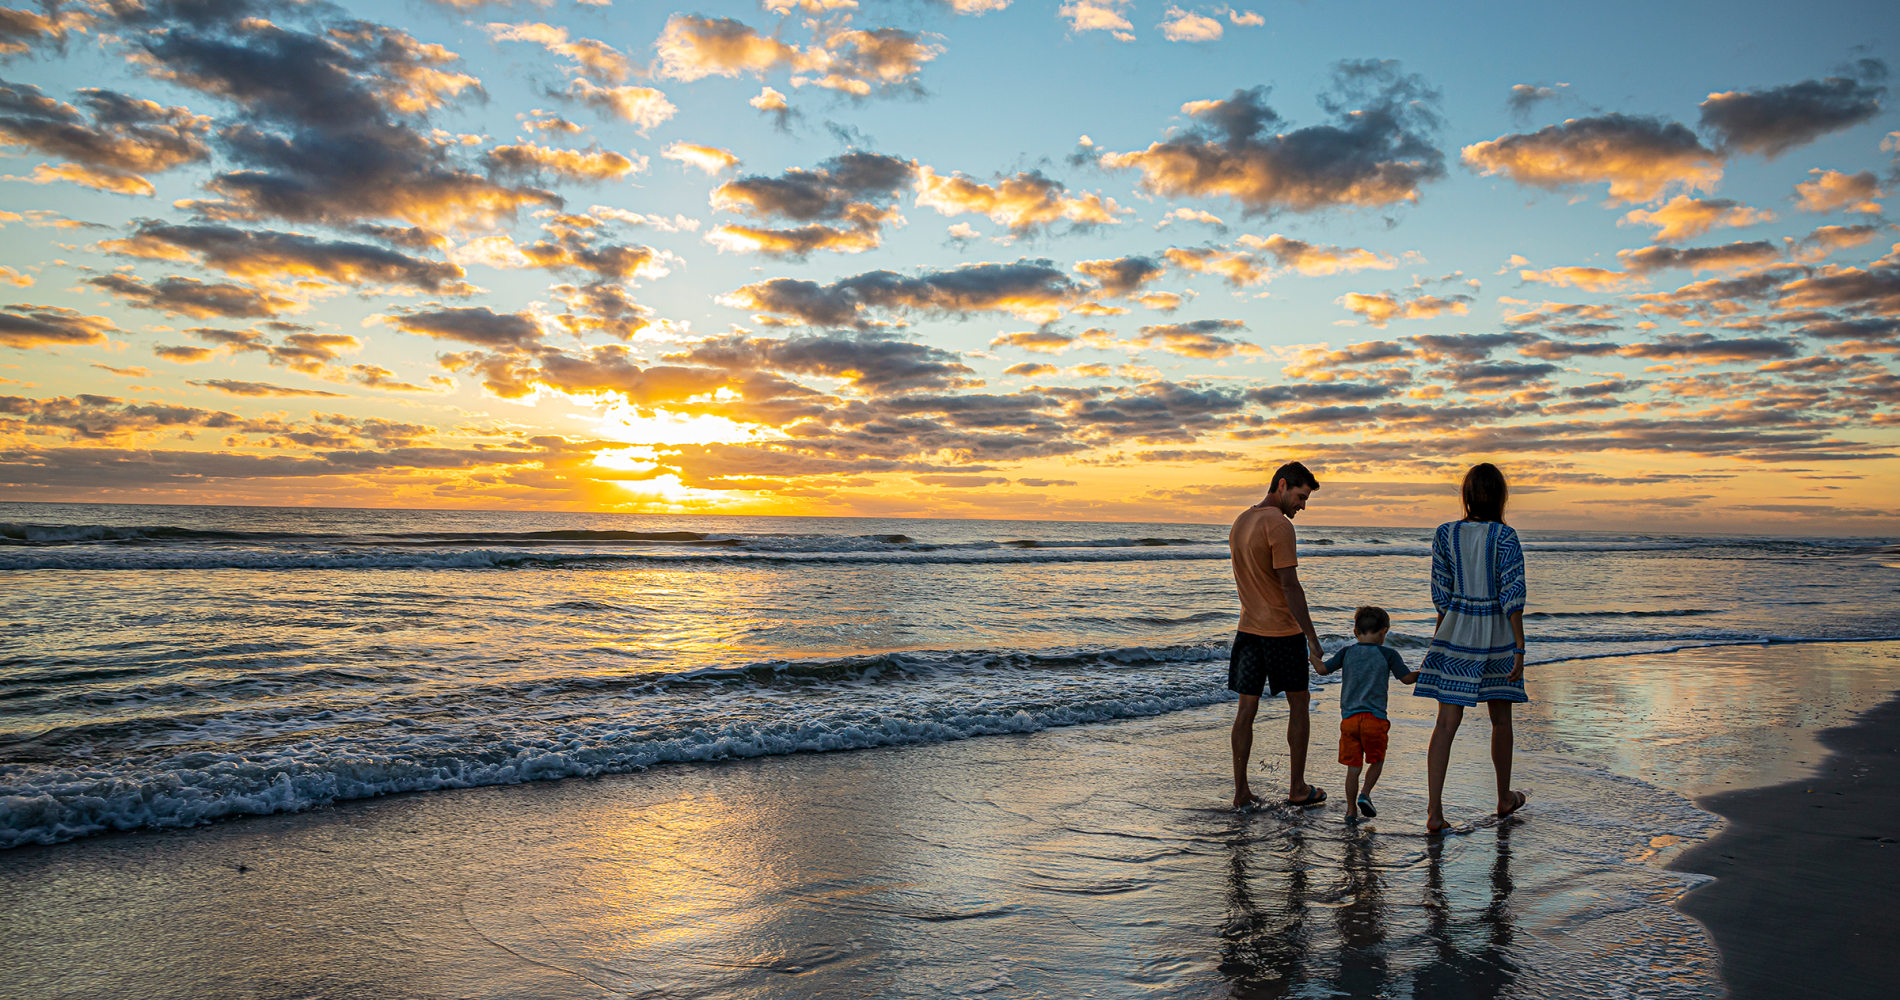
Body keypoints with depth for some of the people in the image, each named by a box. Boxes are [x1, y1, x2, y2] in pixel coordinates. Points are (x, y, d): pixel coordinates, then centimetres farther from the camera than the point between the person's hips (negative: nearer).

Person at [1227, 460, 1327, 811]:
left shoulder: (1239, 522, 12)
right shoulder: (1279, 525, -15)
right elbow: (1290, 586, -20)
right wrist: (1312, 638, -18)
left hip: (1248, 629, 7)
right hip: (1283, 631, -7)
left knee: (1246, 708, 6)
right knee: (1298, 703, 9)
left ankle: (1241, 792, 8)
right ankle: (1297, 789, 16)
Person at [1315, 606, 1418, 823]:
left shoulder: (1346, 652, 5)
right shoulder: (1388, 654, -1)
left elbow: (1323, 670, 4)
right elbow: (1407, 678, 0)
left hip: (1349, 718, 2)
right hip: (1375, 718, -2)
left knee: (1353, 766, 8)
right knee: (1377, 761, 17)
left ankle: (1351, 810, 9)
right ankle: (1365, 793, -2)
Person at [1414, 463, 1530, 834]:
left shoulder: (1445, 534, -3)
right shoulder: (1504, 537, -11)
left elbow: (1441, 594, 3)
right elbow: (1512, 597, -12)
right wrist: (1519, 647, -8)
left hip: (1455, 632, 2)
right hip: (1496, 636, -2)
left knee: (1446, 722, 0)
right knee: (1501, 719, 17)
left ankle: (1434, 811, -6)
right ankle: (1505, 798, 35)